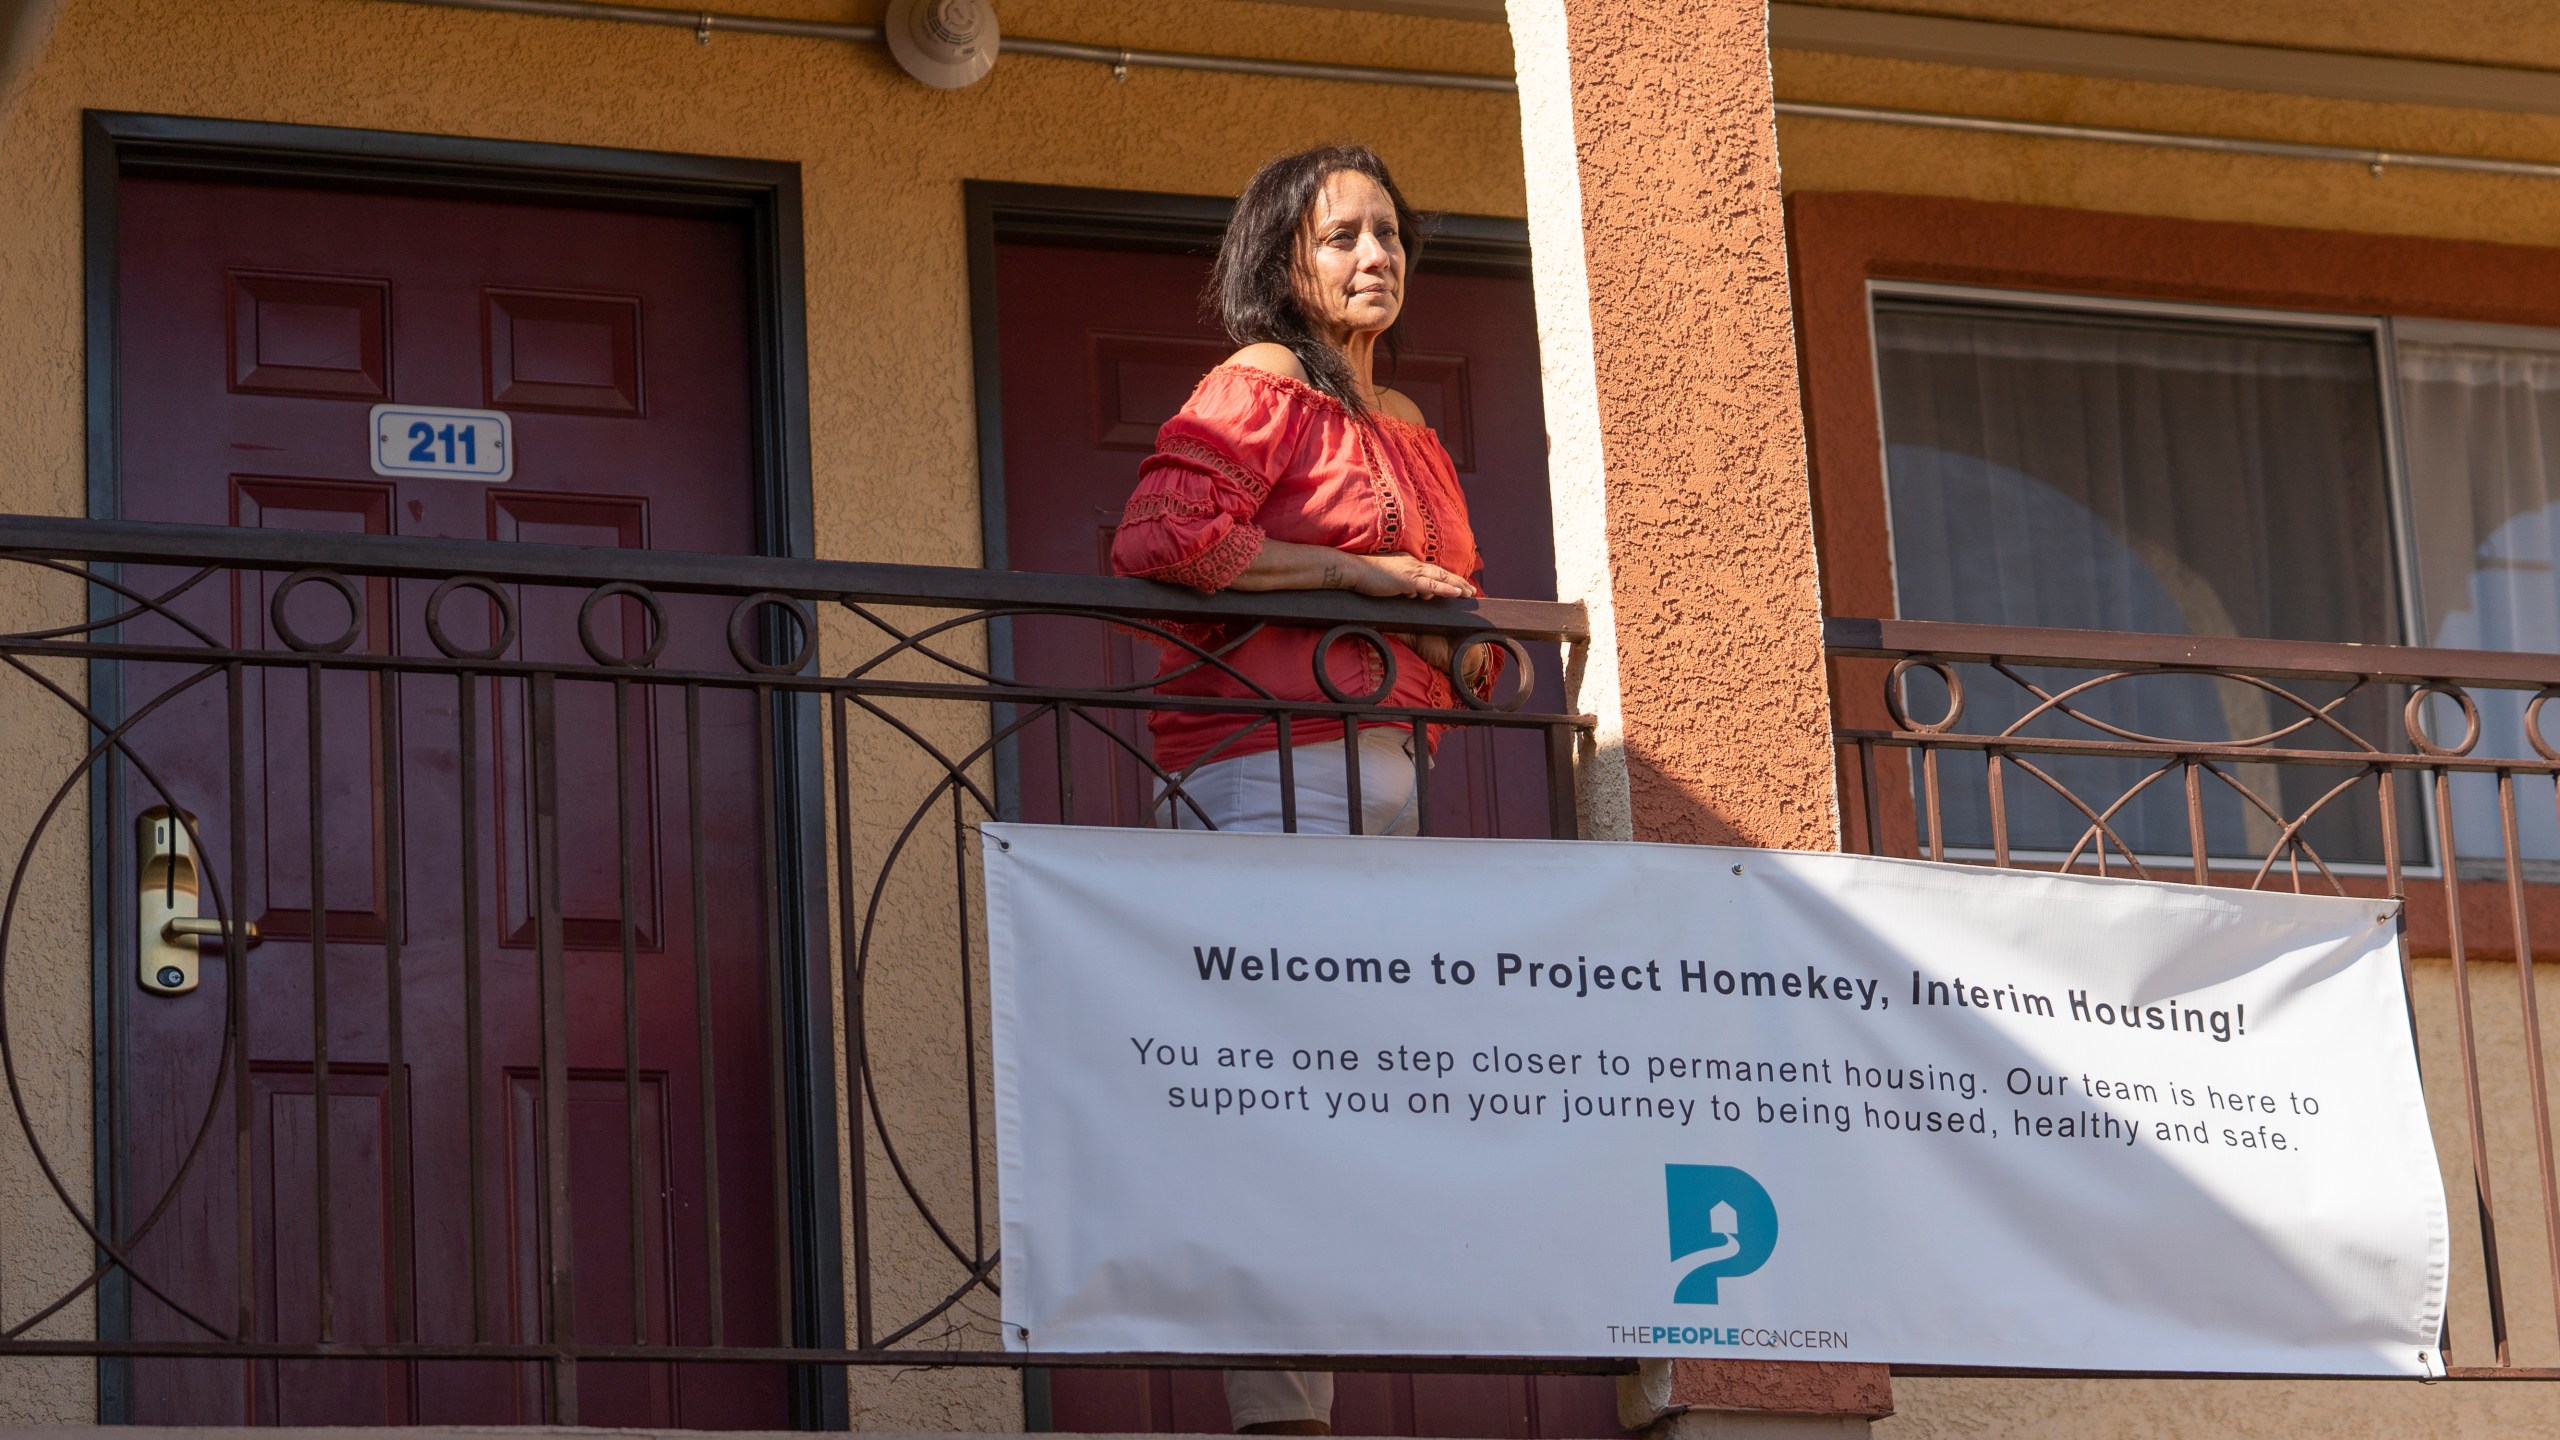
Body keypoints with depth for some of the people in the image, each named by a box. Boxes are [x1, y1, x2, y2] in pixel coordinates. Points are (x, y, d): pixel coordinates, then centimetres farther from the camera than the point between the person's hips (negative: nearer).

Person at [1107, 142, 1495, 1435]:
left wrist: (1463, 633, 9)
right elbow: (1155, 539, -17)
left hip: (1378, 770, 9)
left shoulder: (1407, 431, 25)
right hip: (1271, 760, -9)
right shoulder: (1259, 388, -1)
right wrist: (1353, 573, -12)